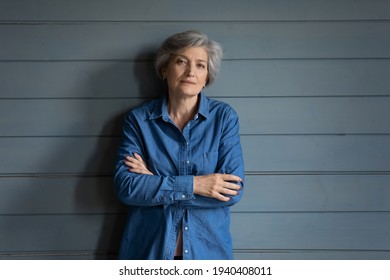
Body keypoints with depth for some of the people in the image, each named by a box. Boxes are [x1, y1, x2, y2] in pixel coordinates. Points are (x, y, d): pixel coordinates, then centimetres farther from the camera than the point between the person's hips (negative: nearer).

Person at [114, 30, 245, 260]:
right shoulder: (138, 119, -4)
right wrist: (192, 185, -21)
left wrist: (154, 183, -14)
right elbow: (125, 186, -13)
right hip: (148, 249, 0)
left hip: (208, 249, 0)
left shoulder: (224, 116, -5)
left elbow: (233, 190, -13)